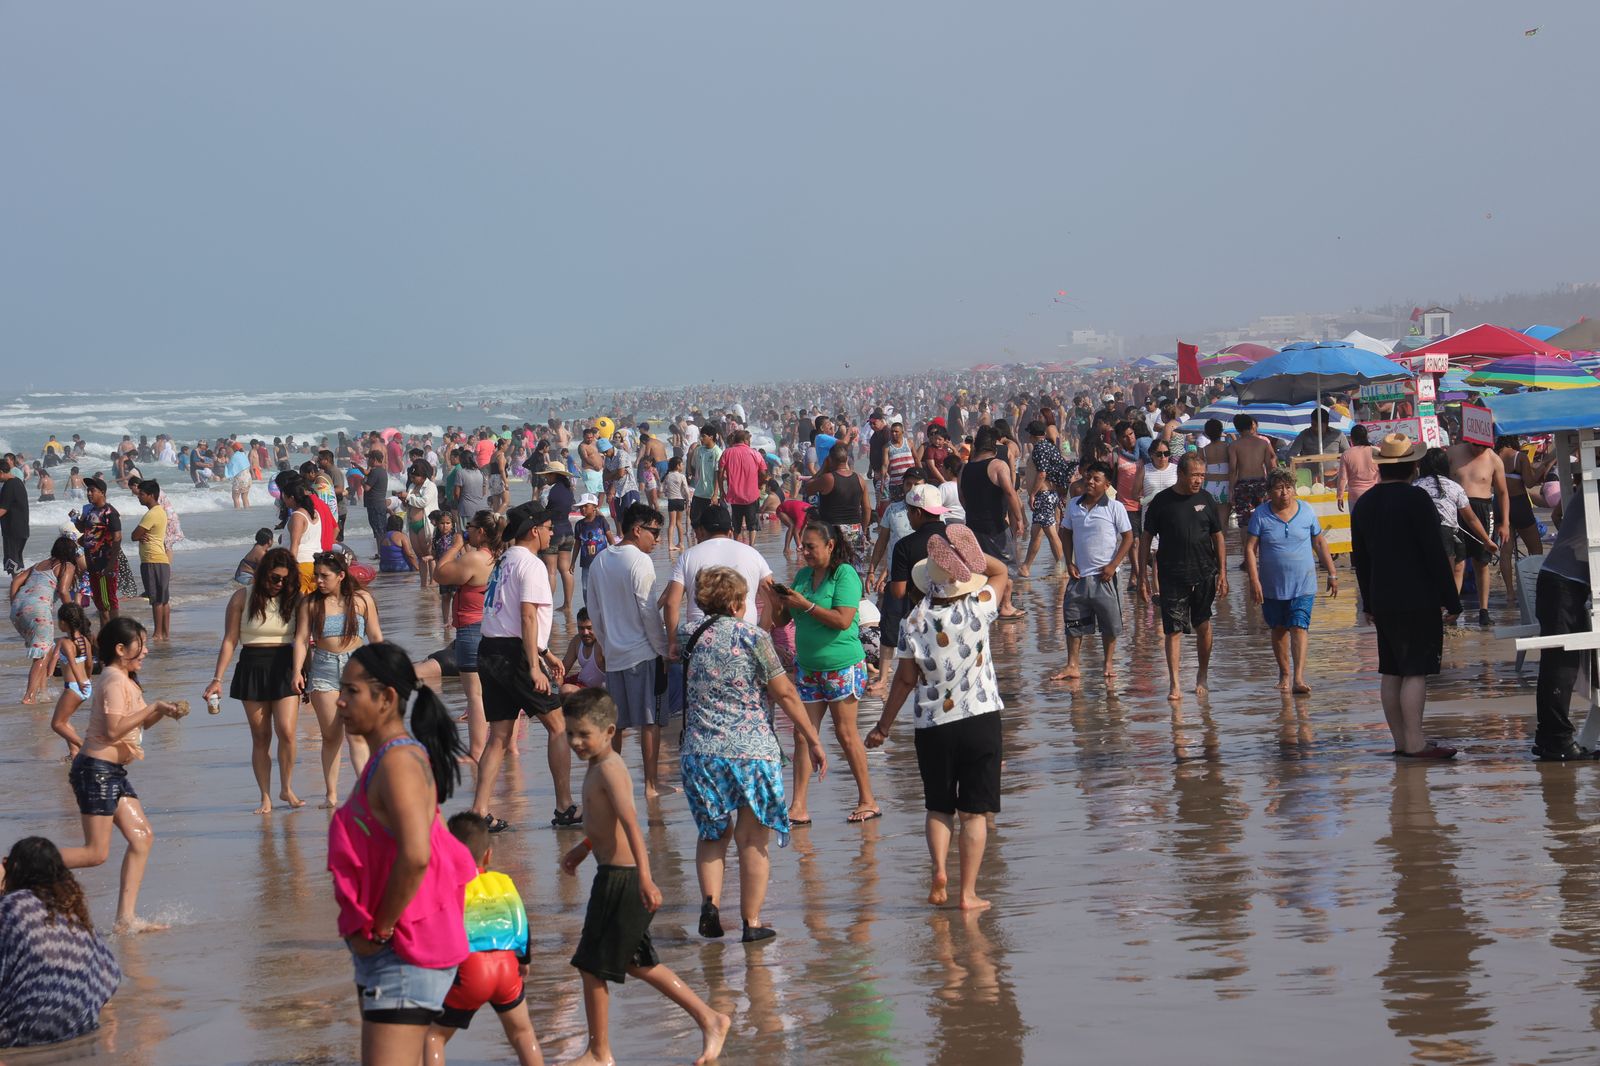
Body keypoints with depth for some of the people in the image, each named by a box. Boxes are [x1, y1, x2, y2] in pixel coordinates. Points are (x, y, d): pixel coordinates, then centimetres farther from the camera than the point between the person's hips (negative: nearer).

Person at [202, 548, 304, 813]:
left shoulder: (294, 599, 3)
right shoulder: (242, 598, 1)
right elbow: (229, 640, 2)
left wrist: (299, 673, -1)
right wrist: (217, 679, -2)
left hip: (284, 667, 0)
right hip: (252, 668, 0)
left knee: (286, 732, -13)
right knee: (260, 737, 4)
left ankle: (286, 788, 7)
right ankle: (266, 798, 11)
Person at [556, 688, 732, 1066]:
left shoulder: (607, 770, -19)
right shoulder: (601, 764, 11)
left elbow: (631, 823, -30)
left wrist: (644, 878, -37)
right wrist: (583, 848, 34)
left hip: (620, 879, -10)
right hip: (616, 876, 10)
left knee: (592, 965, 1)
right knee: (637, 964, 19)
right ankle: (709, 1019, 23)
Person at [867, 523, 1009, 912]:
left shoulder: (915, 621, -7)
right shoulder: (978, 608, -9)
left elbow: (905, 679, -1)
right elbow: (1000, 571, 11)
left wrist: (884, 725, 8)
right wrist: (969, 553, 3)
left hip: (932, 724, 1)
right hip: (980, 719, -1)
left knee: (938, 806, 17)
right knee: (975, 810, 5)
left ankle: (938, 868, -5)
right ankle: (968, 892, 3)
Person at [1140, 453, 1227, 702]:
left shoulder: (1206, 500, 4)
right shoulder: (1162, 501, -3)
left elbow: (1218, 537, 10)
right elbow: (1146, 539, 1)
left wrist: (1222, 573, 5)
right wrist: (1143, 576, -3)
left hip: (1204, 574, 2)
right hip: (1172, 576, -2)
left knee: (1203, 625, 9)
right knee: (1173, 630, -4)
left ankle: (1202, 676, 26)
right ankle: (1174, 684, -3)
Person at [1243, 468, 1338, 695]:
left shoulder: (1306, 511, 0)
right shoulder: (1260, 515, -5)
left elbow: (1320, 544, 10)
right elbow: (1250, 549, -6)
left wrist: (1332, 574, 12)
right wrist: (1254, 580, -15)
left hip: (1303, 584, -1)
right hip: (1273, 586, 1)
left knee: (1298, 628, -12)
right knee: (1279, 630, 12)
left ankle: (1299, 679, -20)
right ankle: (1284, 674, 29)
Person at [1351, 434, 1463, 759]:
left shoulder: (1363, 503, 11)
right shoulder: (1416, 499, -11)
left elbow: (1360, 559, 17)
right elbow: (1435, 553, -12)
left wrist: (1369, 604, 23)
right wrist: (1451, 599, -7)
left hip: (1383, 601, 7)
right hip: (1418, 600, -7)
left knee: (1391, 672, 9)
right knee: (1416, 672, -8)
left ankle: (1401, 741, 12)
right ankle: (1414, 743, -11)